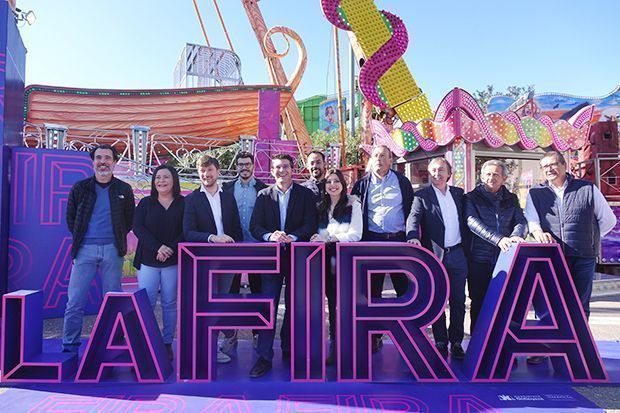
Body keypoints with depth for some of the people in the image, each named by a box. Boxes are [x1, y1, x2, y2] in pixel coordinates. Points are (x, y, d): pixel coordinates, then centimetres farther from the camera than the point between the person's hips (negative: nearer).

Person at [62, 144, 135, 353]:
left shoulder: (124, 190, 6)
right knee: (75, 300, -1)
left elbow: (129, 219, 14)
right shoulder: (80, 188, 6)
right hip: (85, 249, 0)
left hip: (112, 250, 0)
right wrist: (79, 238, 10)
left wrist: (118, 239, 9)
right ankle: (70, 345, 11)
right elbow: (70, 217, 15)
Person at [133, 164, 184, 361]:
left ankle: (167, 343, 15)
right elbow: (138, 227, -2)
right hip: (148, 260, 1)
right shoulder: (145, 203, 9)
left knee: (169, 303, 4)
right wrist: (158, 247, -14)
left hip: (174, 261, -1)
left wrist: (170, 249, -15)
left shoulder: (184, 204, 4)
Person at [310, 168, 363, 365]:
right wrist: (318, 237, -6)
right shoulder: (321, 207, 16)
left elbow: (356, 234, -8)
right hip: (328, 258, 5)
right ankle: (334, 344, 15)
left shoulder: (353, 204, 0)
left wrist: (331, 238, -14)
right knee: (332, 301, 8)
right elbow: (320, 232, 16)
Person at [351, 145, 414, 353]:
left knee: (405, 289, 4)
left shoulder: (402, 182, 7)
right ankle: (374, 337, 17)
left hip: (399, 240, 0)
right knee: (373, 291, 7)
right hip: (372, 241, 0)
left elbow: (412, 210, 8)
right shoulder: (362, 184, 7)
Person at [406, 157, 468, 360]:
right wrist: (413, 236, -33)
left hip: (457, 254, 3)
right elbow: (413, 217, -14)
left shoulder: (458, 193, 13)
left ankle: (456, 342, 19)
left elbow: (464, 221, 15)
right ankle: (441, 342, 17)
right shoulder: (422, 195, 0)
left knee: (458, 301, 7)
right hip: (434, 255, -3)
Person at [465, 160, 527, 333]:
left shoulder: (511, 199, 14)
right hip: (479, 260, -2)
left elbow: (521, 221, 3)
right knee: (479, 303, 4)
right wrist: (498, 239, -27)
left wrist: (515, 236, -22)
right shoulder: (471, 198, 3)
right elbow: (473, 222, -13)